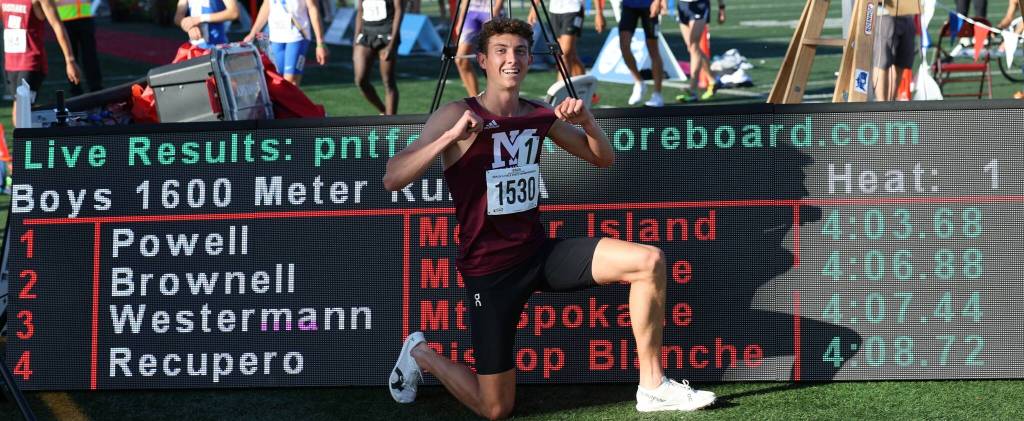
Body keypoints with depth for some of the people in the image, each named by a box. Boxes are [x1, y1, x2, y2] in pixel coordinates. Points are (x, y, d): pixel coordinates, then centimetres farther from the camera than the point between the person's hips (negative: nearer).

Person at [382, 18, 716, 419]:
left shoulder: (540, 115, 4)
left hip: (539, 251, 5)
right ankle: (420, 354, 27)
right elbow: (392, 179, -21)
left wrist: (586, 122, -6)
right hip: (490, 268, -5)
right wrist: (452, 136, -31)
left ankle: (653, 387, -4)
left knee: (649, 261, -14)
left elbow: (603, 159, 15)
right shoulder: (457, 115, -13)